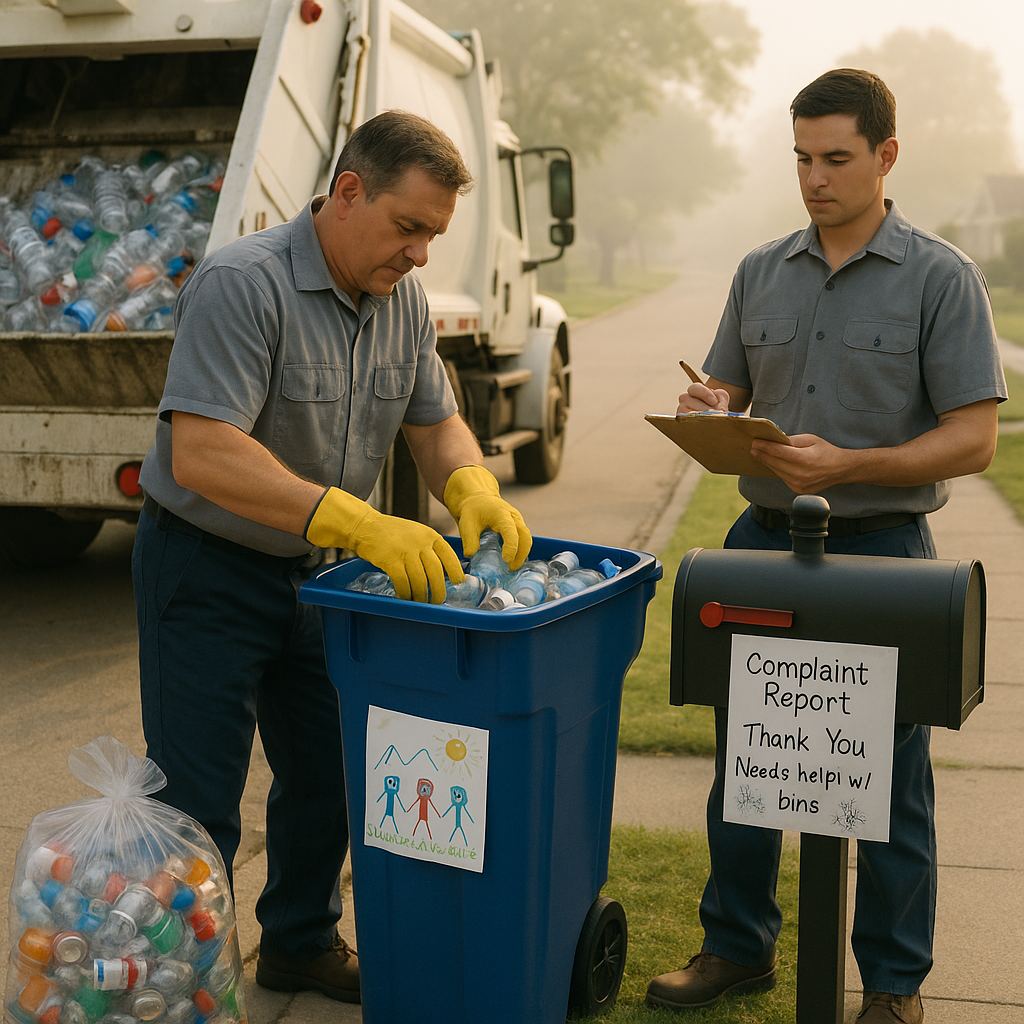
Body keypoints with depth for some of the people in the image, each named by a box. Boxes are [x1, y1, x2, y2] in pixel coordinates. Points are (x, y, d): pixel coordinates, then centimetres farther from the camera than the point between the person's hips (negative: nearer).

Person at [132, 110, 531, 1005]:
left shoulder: (403, 300, 2)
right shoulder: (242, 285, -24)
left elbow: (435, 421, 8)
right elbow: (200, 455, -33)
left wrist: (473, 487, -17)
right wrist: (360, 523, -40)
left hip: (310, 570, 8)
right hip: (207, 571, -8)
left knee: (328, 770, 16)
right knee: (197, 802, -2)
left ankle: (300, 945, 36)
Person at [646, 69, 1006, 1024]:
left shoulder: (941, 278, -5)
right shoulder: (759, 273, 9)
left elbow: (972, 438, -9)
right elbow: (727, 389, 16)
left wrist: (848, 466, -22)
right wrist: (708, 409, -8)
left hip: (878, 549, -4)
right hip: (761, 539, 5)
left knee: (886, 780, 5)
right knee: (741, 761, 13)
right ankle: (738, 946, 31)